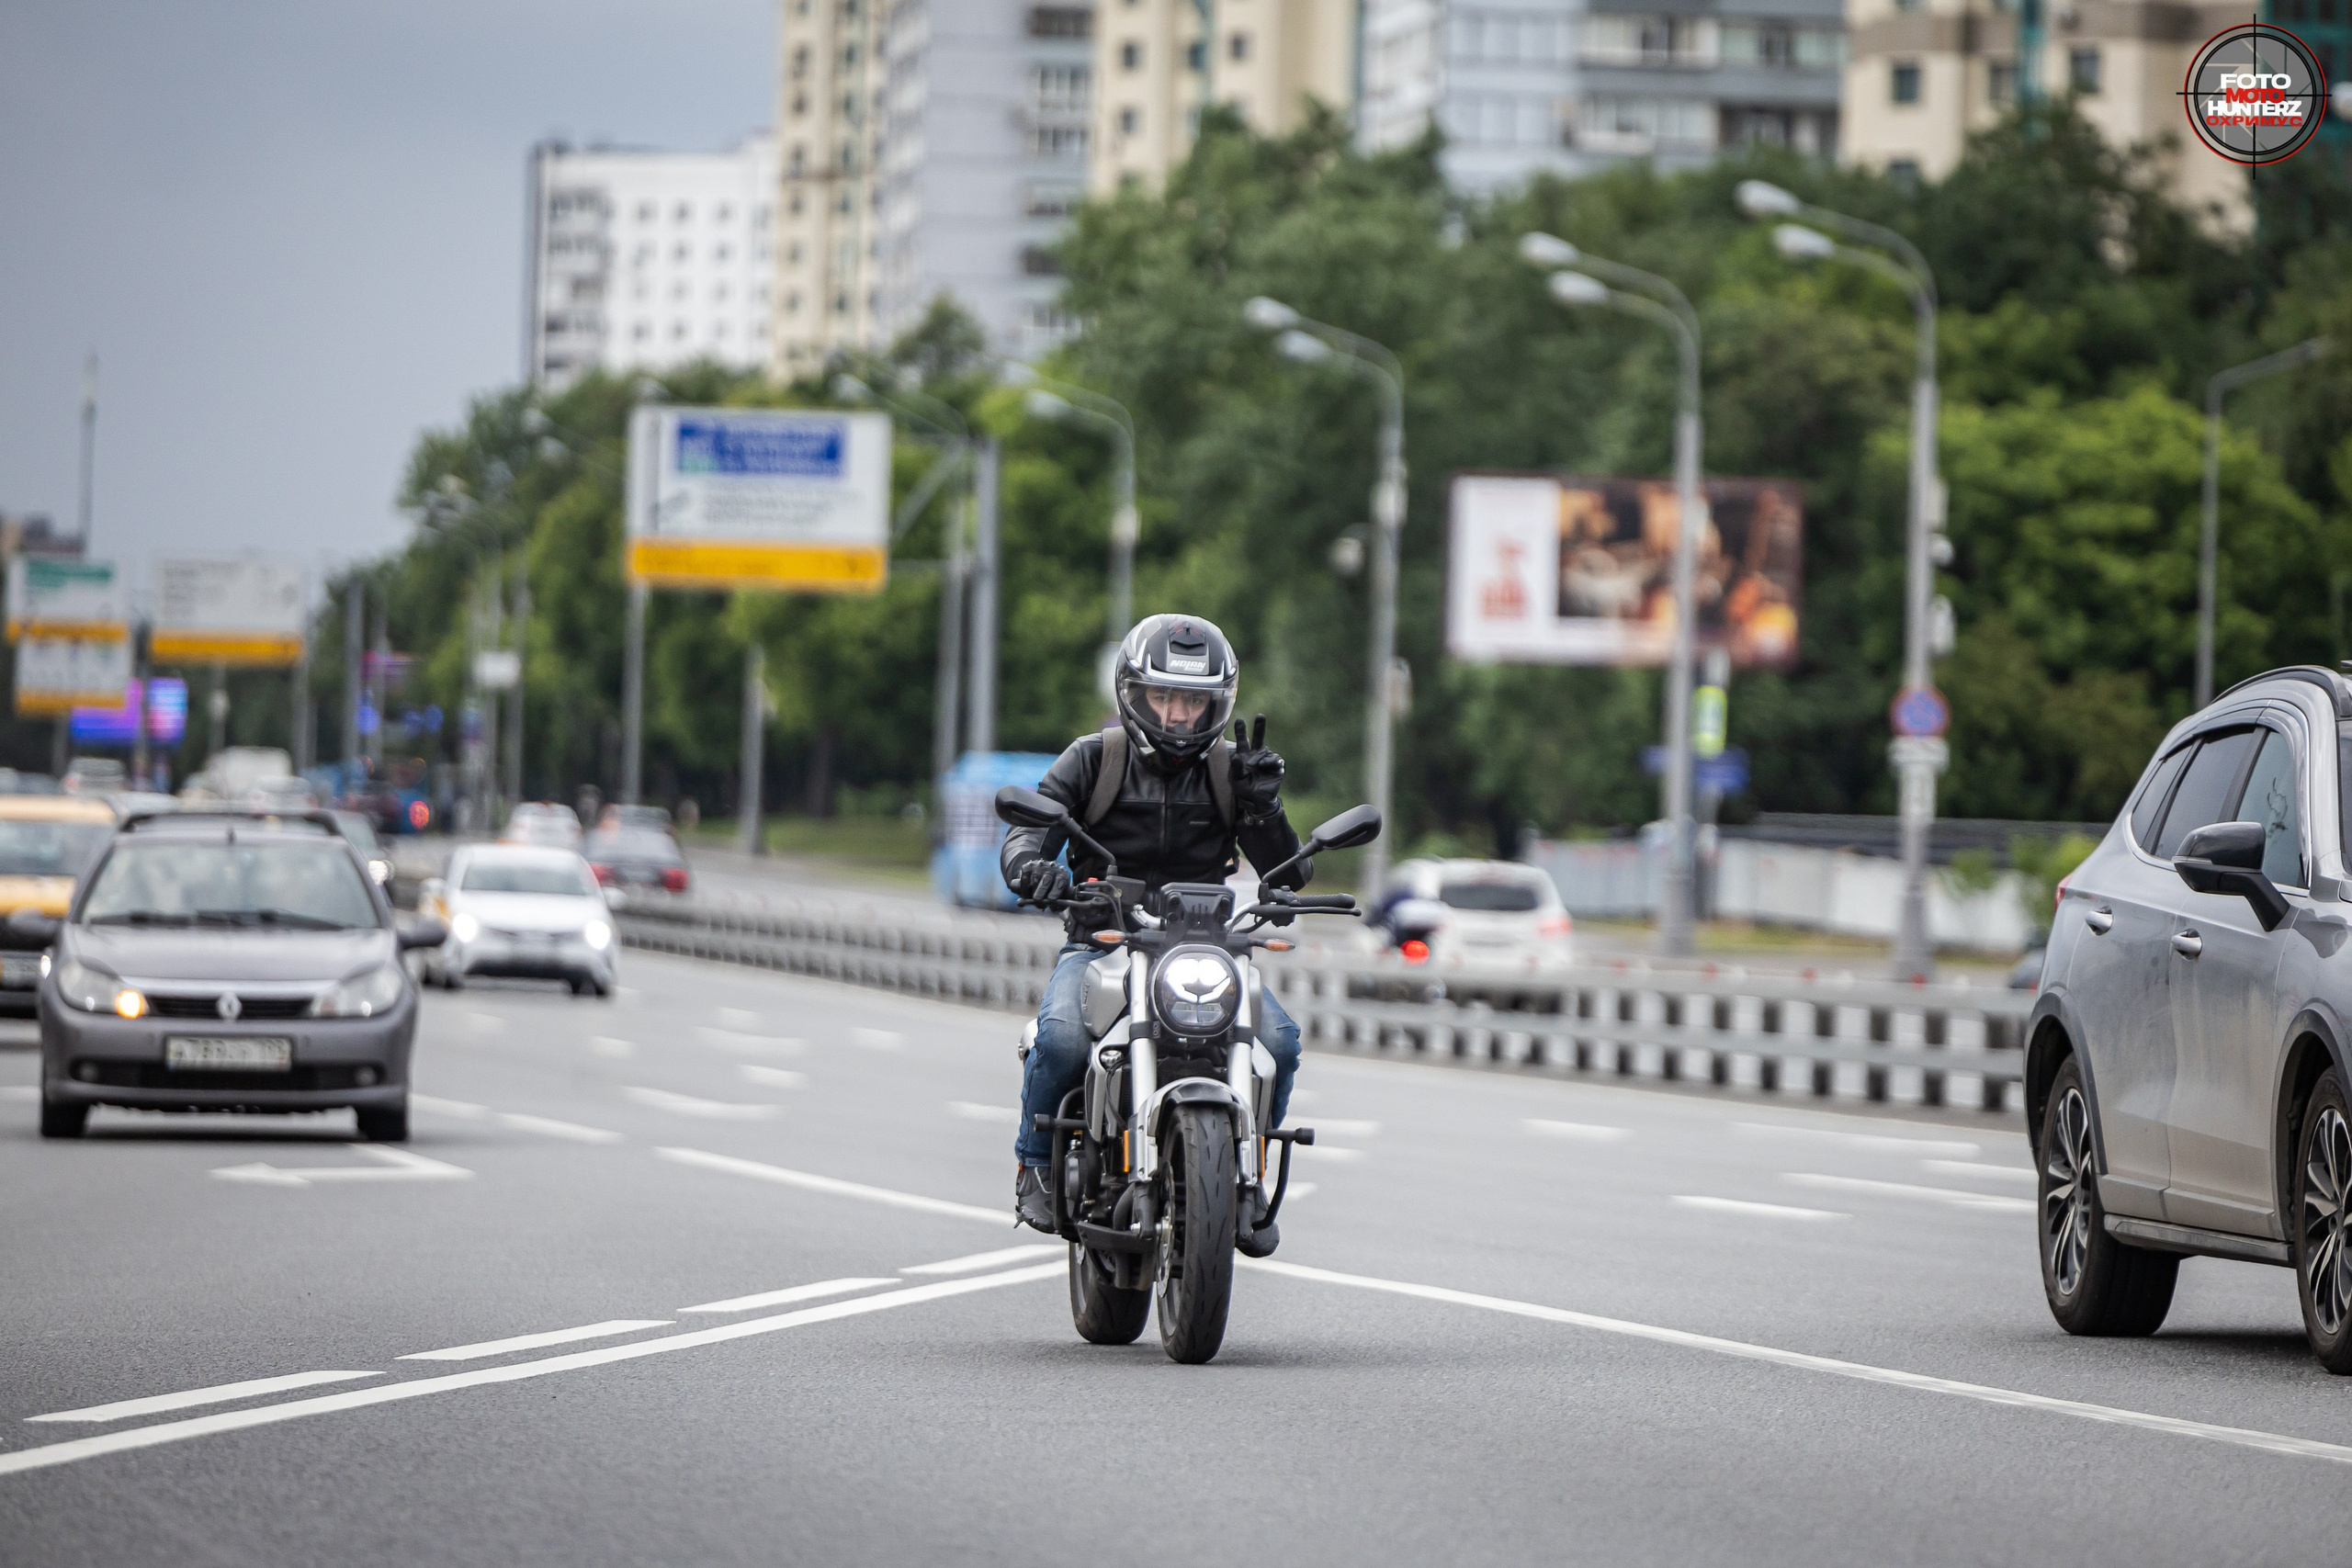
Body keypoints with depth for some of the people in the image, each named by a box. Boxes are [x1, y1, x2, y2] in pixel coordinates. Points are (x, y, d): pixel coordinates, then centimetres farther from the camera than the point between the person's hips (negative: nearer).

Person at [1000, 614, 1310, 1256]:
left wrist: (1262, 804, -15)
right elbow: (1030, 822, -8)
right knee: (1062, 1037, -33)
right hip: (1100, 943, -2)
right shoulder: (1093, 759, 3)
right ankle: (1036, 1159, -4)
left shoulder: (1229, 769, 9)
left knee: (1278, 1040, -23)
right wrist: (1029, 864, -32)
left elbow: (1289, 875, 3)